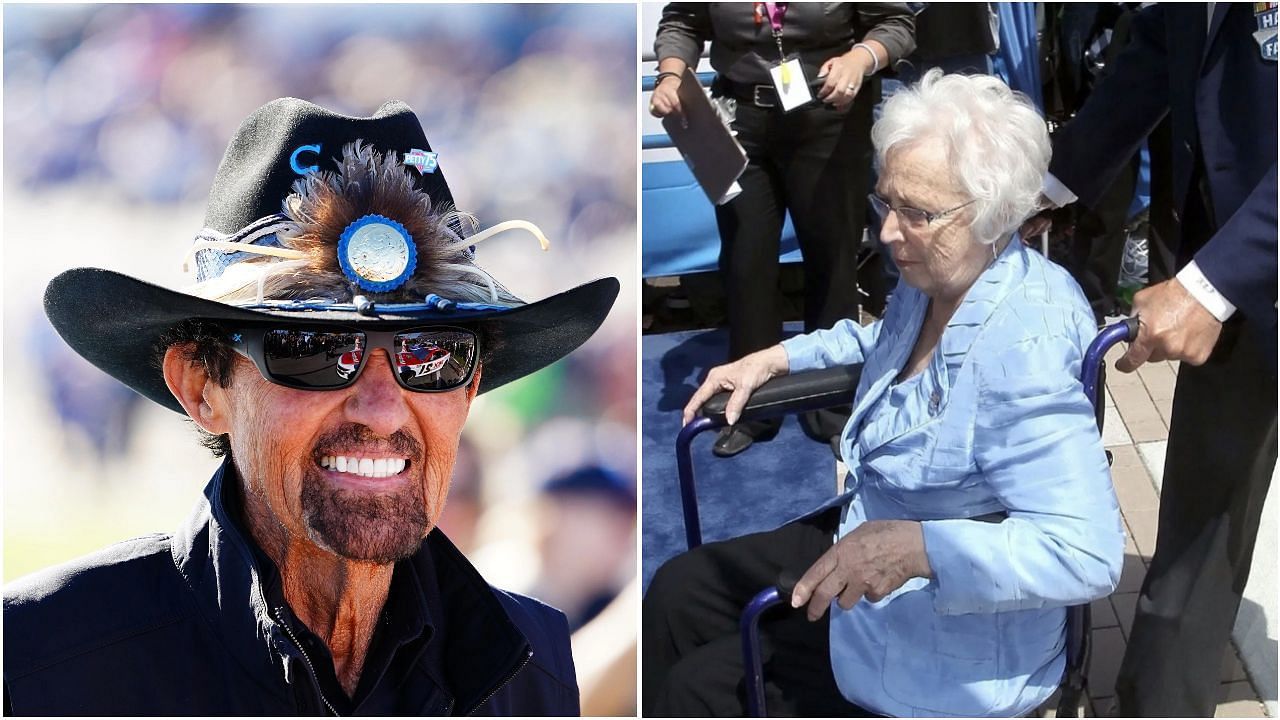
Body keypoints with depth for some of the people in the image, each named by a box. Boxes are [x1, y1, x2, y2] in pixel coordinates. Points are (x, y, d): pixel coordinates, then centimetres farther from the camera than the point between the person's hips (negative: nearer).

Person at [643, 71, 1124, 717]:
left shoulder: (1024, 350, -32)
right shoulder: (936, 277, -5)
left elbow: (1091, 553, -37)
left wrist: (916, 547, -44)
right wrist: (775, 358, 13)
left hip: (953, 633, -9)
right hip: (872, 533, 9)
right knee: (678, 592, 12)